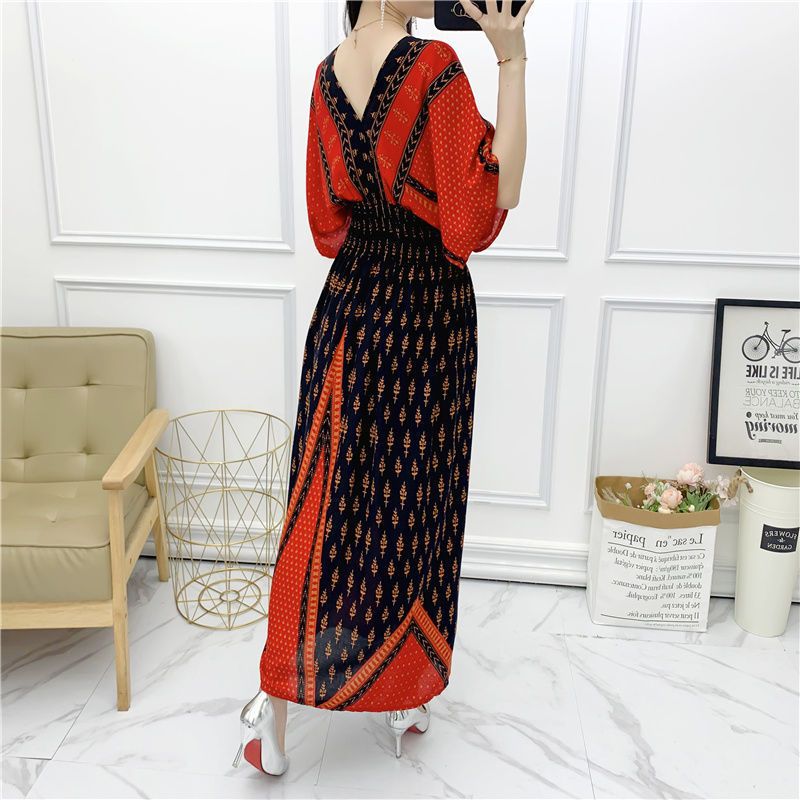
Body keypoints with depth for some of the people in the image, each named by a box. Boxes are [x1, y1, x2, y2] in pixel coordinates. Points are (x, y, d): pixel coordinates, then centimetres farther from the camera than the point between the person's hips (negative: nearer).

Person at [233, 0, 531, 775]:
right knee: (415, 505, 10)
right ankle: (407, 694, 31)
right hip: (428, 312, -5)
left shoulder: (328, 73, 7)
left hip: (349, 304, 5)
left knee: (324, 504, 11)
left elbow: (329, 223, 12)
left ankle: (276, 705, 19)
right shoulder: (435, 65, -14)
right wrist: (511, 64, -16)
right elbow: (486, 209, -17)